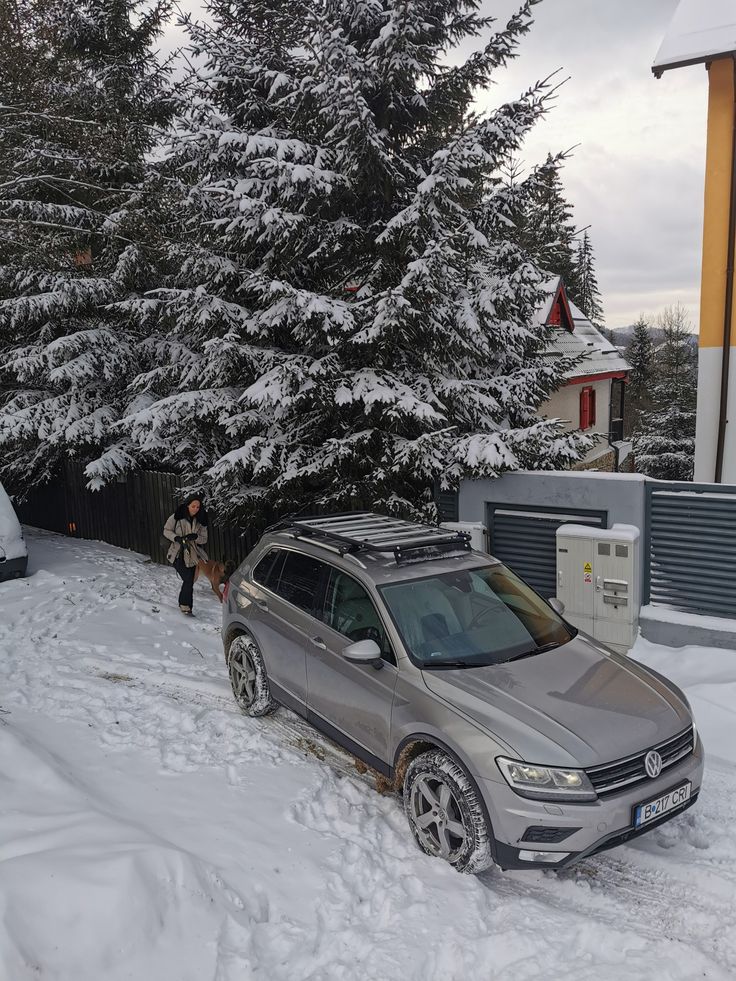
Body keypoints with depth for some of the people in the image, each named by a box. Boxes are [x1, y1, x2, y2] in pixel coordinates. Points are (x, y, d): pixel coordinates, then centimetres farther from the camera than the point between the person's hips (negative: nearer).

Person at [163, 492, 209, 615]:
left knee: (189, 581, 8)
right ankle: (186, 606, -2)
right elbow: (166, 531, 0)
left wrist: (195, 537, -18)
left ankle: (183, 605, 26)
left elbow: (204, 539, 3)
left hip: (191, 555, 4)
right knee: (189, 580, -15)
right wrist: (176, 538, -18)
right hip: (177, 554, -4)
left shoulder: (200, 520, 0)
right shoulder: (176, 517, -9)